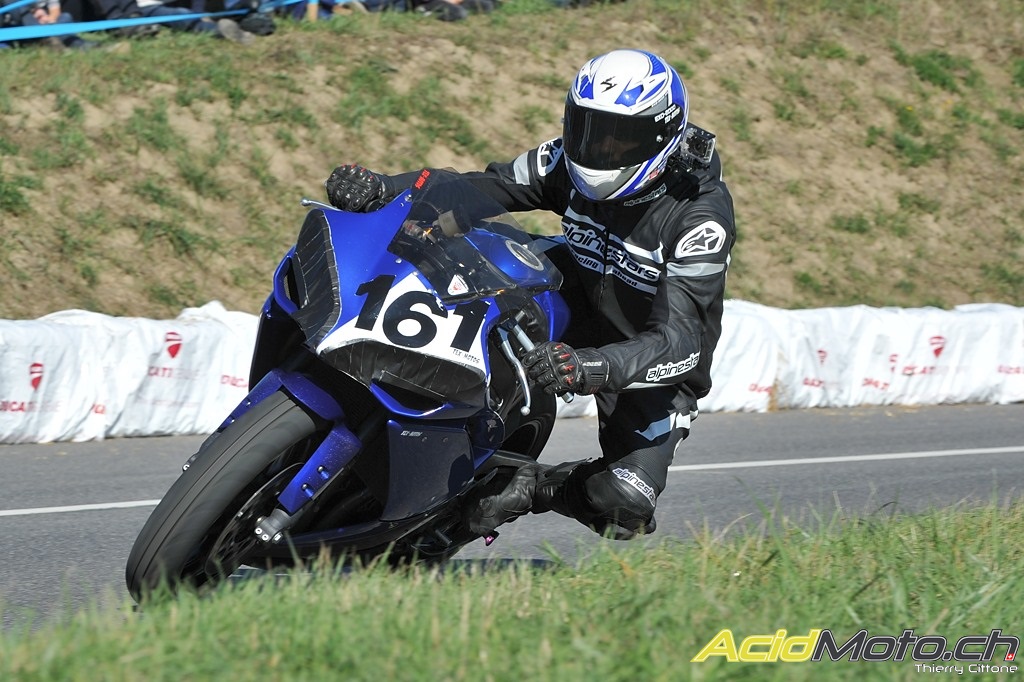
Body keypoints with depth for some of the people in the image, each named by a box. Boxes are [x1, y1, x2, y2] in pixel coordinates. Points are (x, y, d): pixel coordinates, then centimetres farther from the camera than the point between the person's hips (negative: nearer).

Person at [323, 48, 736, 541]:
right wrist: (379, 189, -33)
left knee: (624, 509, -29)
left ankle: (535, 487, 1)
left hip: (655, 366, -5)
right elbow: (482, 187, -14)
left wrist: (588, 368, -57)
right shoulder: (572, 161, -13)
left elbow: (679, 340, -39)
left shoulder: (703, 217, -30)